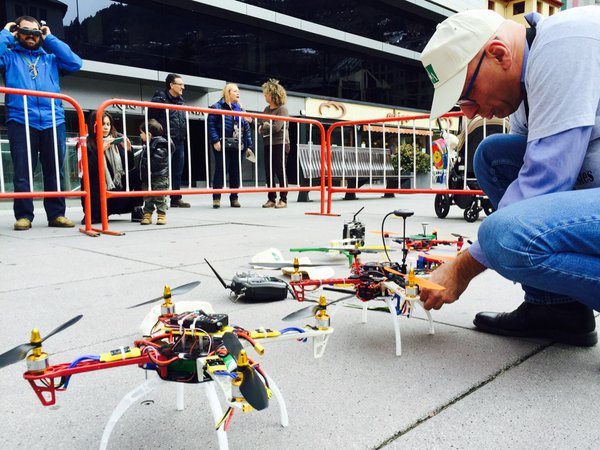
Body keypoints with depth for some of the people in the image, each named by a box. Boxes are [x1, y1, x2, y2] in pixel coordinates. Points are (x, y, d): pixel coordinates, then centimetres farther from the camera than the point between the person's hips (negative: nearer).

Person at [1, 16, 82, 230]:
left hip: (53, 121, 2)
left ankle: (56, 214, 7)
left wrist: (50, 39, 11)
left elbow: (75, 63, 5)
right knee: (22, 173, -3)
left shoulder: (51, 58, 22)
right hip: (21, 122, -2)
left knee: (55, 171, 2)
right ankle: (24, 215, 3)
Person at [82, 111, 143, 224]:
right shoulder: (87, 145, -5)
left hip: (117, 188, 5)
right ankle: (97, 214, 0)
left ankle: (136, 210, -7)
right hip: (96, 195, -4)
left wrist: (128, 150, -11)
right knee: (122, 200, -30)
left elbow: (129, 168, 4)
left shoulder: (117, 141, 6)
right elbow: (88, 169, -18)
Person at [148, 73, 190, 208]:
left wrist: (184, 136, 14)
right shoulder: (159, 99, -6)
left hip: (179, 142, 7)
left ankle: (176, 198, 17)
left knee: (178, 172, 9)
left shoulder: (180, 101, 17)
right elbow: (150, 120, -9)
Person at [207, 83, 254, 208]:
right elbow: (211, 124, -8)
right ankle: (216, 198, 3)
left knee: (236, 172, 8)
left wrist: (249, 145, 7)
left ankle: (234, 198, 16)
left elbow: (247, 128, 15)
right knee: (221, 170, -3)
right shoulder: (217, 107, -2)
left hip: (238, 146, 6)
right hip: (222, 145, -5)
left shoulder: (240, 109, 16)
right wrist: (215, 140, -17)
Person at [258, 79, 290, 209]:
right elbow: (262, 125, 17)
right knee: (269, 172, 6)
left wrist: (263, 128, -4)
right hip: (268, 144, 7)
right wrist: (262, 127, -6)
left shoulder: (282, 109, -7)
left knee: (281, 172, -3)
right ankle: (271, 199, 14)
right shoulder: (267, 109, 15)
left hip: (280, 144, -7)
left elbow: (276, 127, -17)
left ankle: (283, 200, 4)